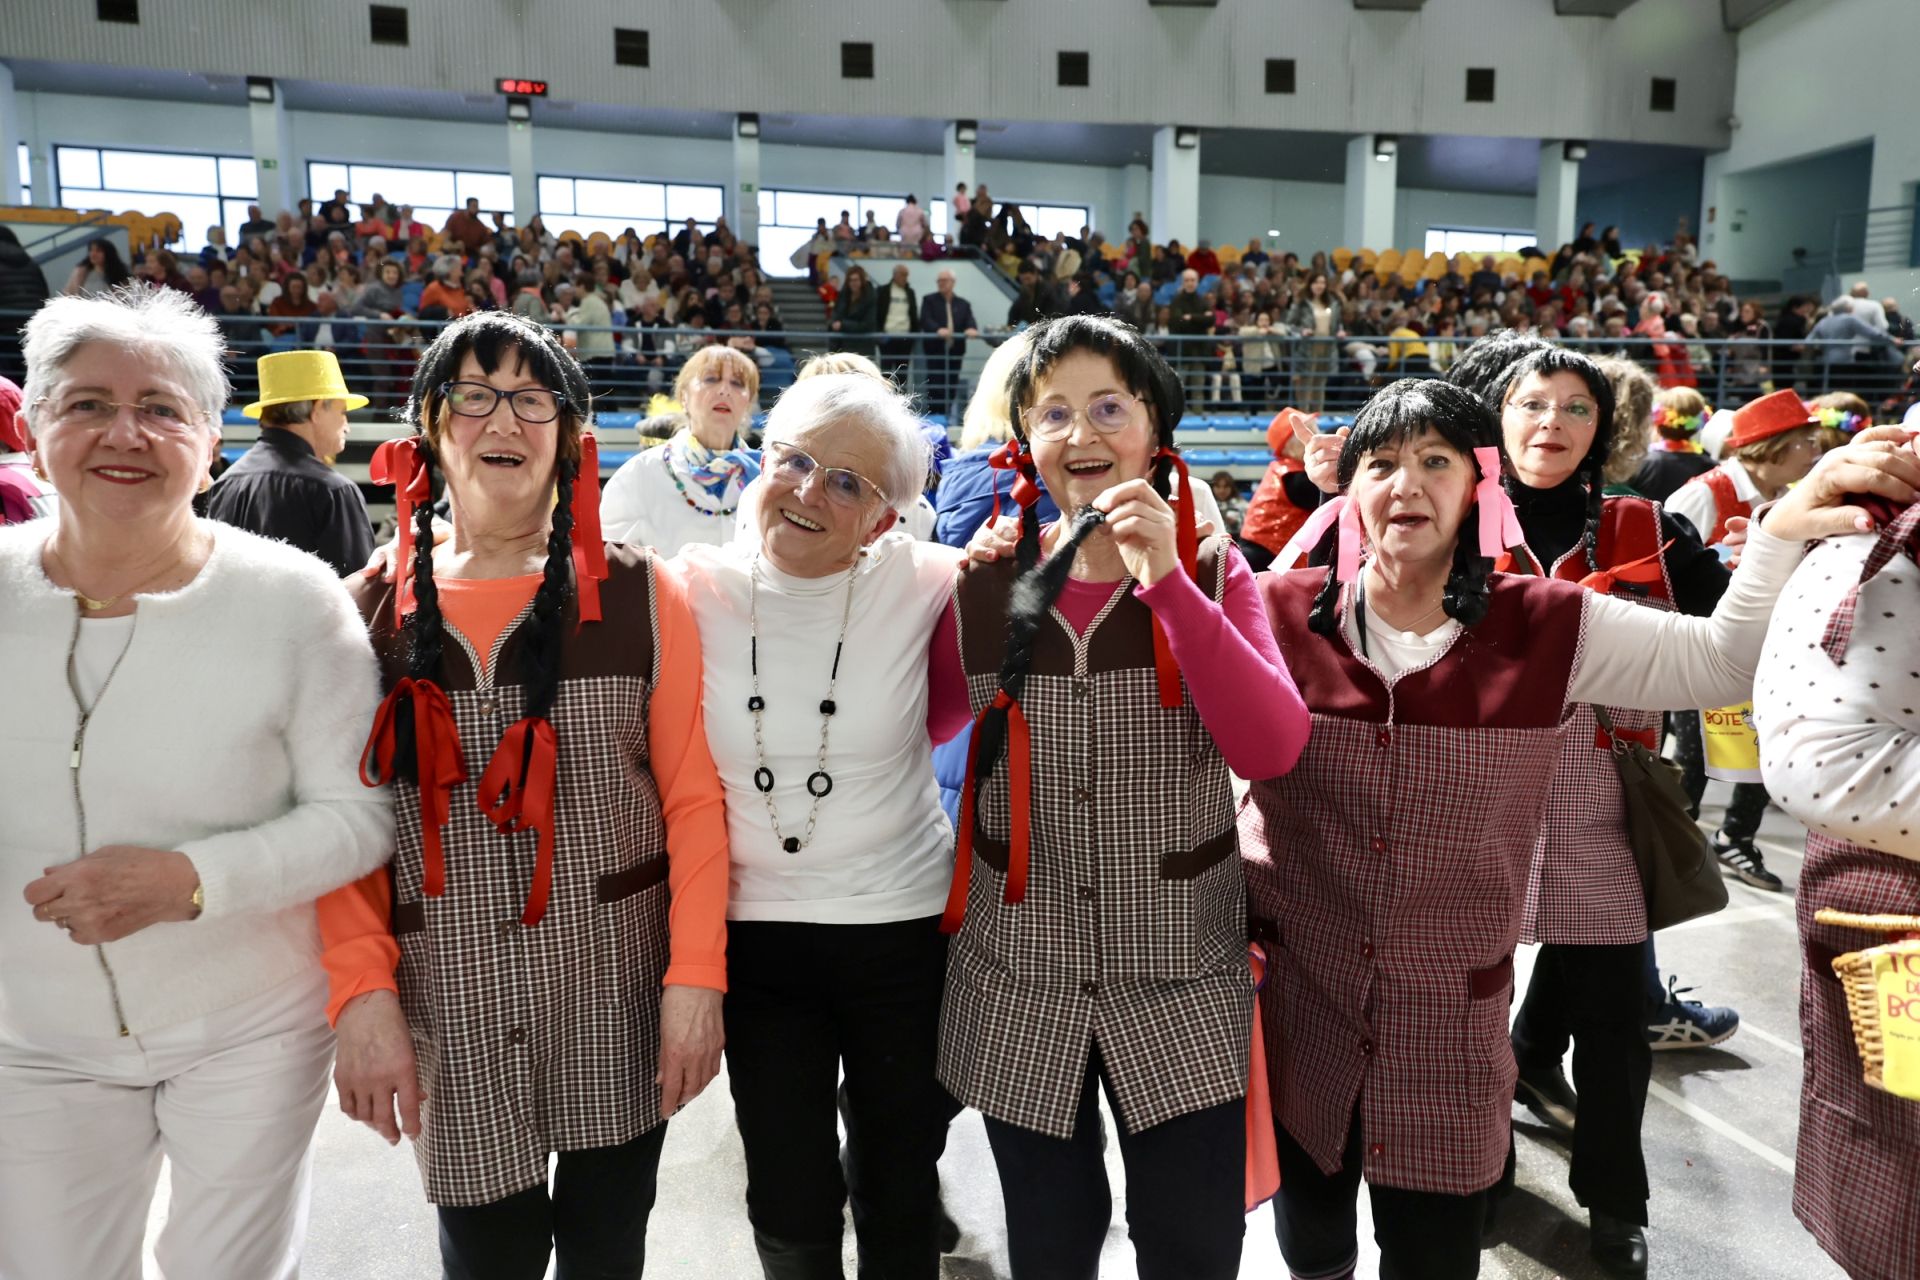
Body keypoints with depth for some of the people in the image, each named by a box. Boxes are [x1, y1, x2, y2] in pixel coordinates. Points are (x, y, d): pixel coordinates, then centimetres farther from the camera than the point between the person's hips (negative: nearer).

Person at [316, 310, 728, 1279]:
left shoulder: (638, 596, -3)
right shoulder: (373, 609, 1)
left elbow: (693, 798, -5)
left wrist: (696, 977, -10)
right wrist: (363, 992, -10)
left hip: (621, 995, 0)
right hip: (452, 1008, 1)